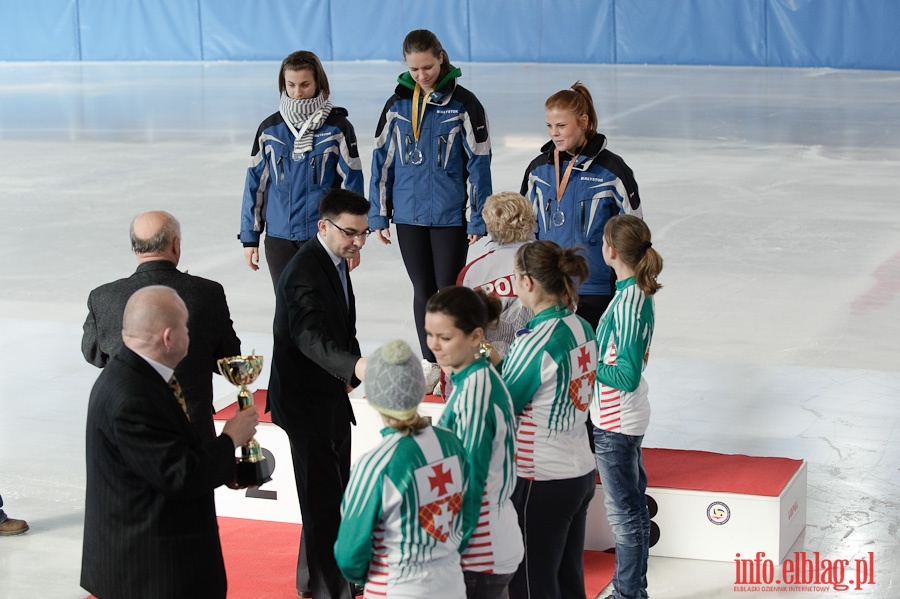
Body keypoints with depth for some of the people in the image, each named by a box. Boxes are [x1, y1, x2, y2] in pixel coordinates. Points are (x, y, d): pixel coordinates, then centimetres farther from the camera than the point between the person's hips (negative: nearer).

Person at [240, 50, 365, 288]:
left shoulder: (337, 128, -2)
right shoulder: (270, 129, 5)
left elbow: (351, 183, -1)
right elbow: (255, 183, 9)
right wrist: (249, 237, 8)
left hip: (325, 238, -3)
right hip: (279, 239, 3)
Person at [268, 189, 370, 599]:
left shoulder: (336, 263, 6)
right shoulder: (304, 272, -25)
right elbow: (310, 336, -40)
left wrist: (349, 375, 5)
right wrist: (353, 365, -56)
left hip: (332, 396, 10)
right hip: (306, 401, -10)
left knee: (334, 494, 21)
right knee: (322, 500, -4)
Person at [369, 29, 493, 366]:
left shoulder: (463, 104, -6)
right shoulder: (397, 104, 5)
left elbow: (479, 163, -5)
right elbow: (382, 159, 9)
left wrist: (479, 220, -7)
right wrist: (379, 215, 7)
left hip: (450, 215, -3)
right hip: (408, 215, 4)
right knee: (423, 292, 12)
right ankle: (429, 364, 23)